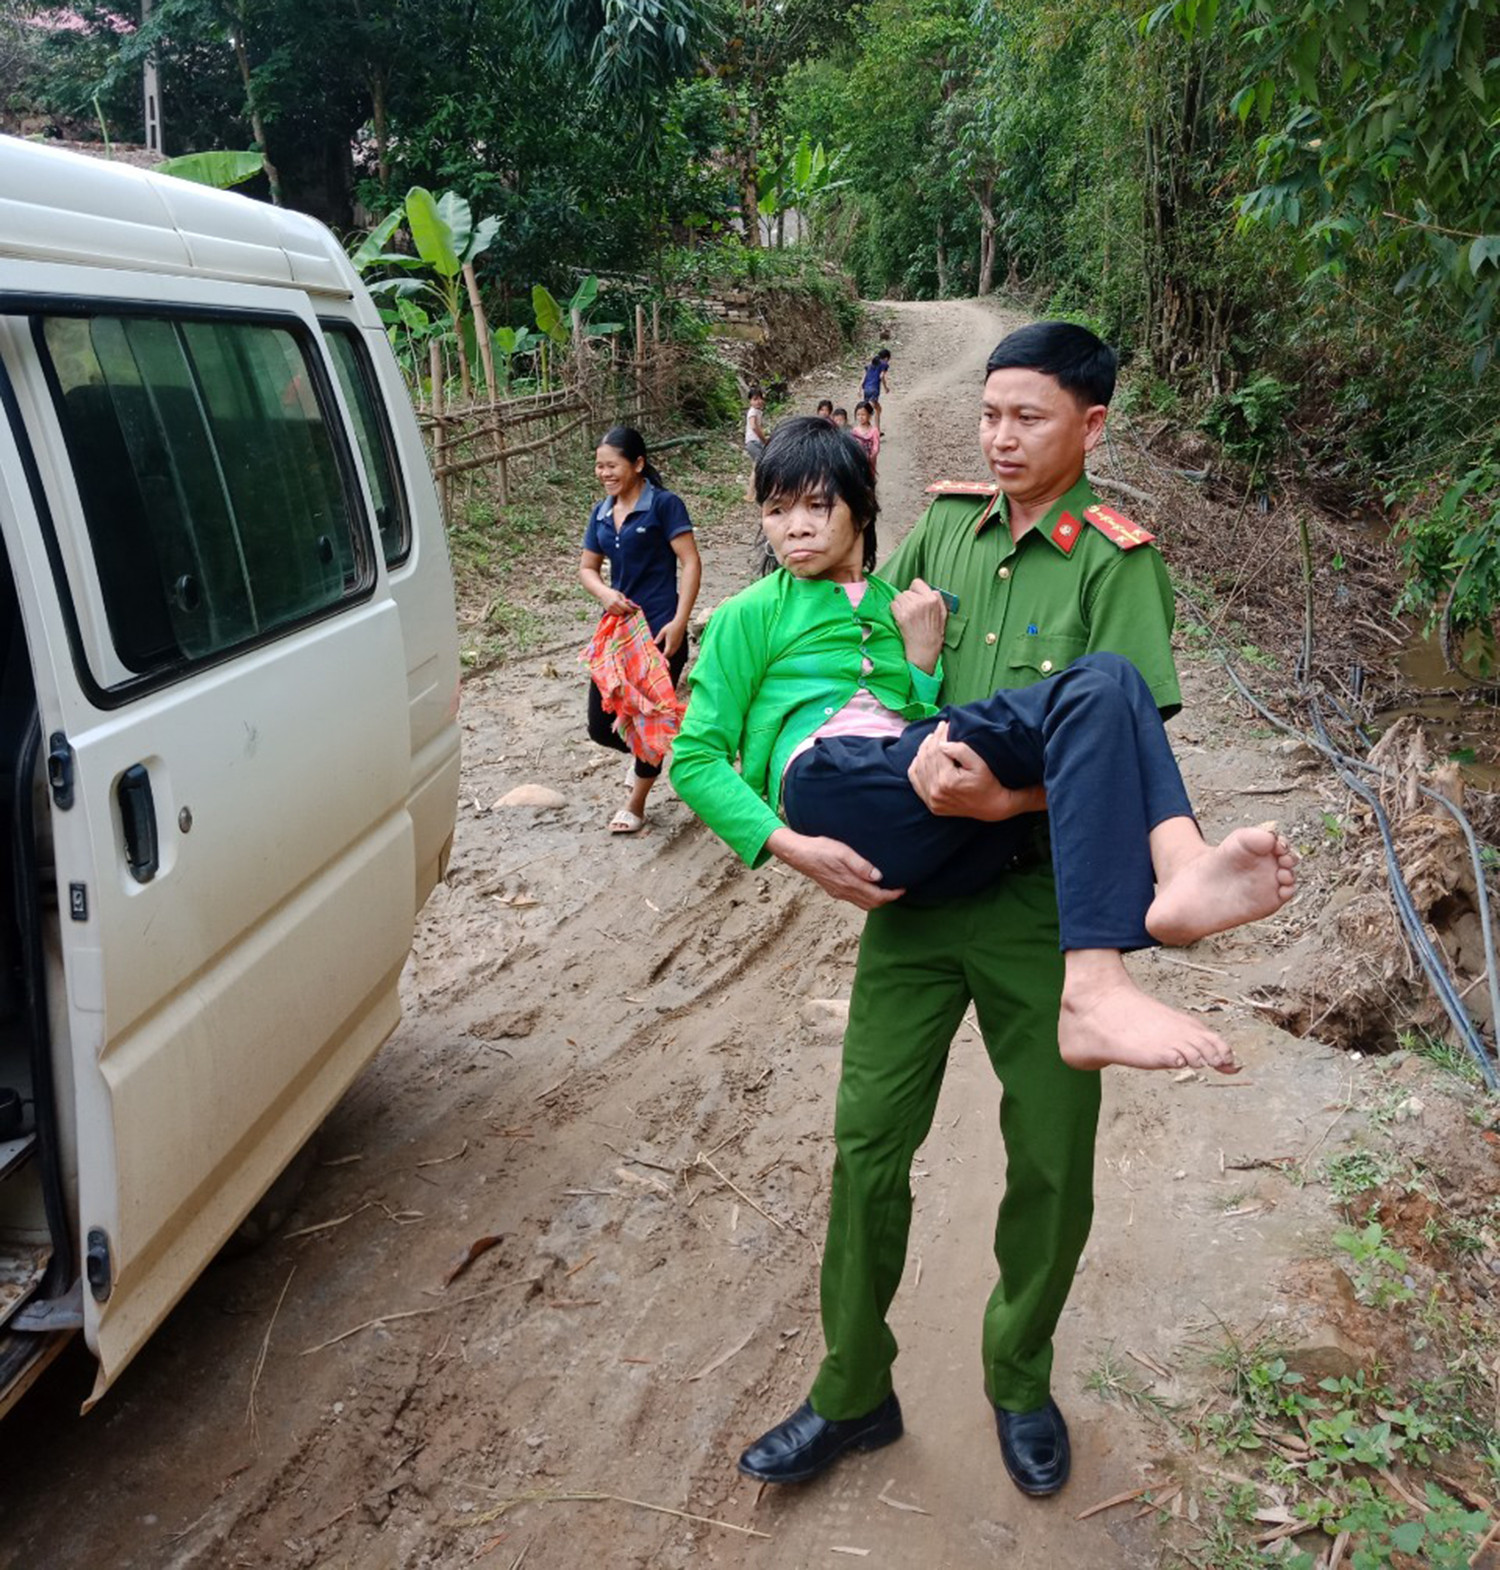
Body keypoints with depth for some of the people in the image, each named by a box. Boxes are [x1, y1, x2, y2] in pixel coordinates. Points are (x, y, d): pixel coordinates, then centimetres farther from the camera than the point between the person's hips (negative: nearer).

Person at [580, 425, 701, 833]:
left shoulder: (663, 505, -9)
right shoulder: (601, 513, 9)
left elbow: (691, 563, -13)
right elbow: (587, 567, 14)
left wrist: (679, 623, -21)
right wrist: (605, 593, -8)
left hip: (659, 631, -6)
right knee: (601, 726, 5)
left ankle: (636, 805, 25)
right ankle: (647, 756, 38)